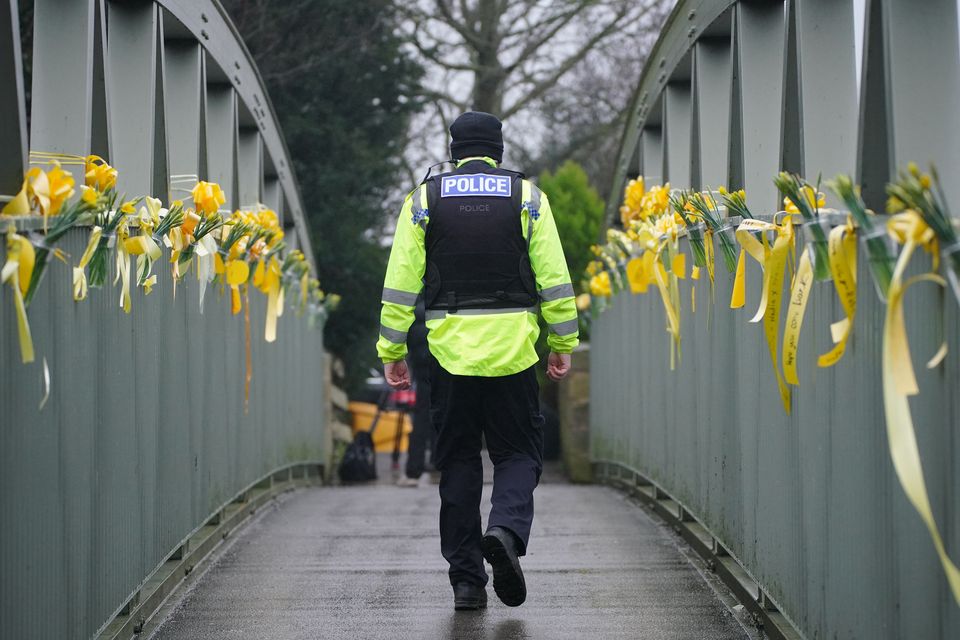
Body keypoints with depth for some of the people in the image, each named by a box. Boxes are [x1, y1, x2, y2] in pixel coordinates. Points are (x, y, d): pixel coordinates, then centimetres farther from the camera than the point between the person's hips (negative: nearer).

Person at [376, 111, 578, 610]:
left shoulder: (424, 199, 4)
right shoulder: (526, 196, 4)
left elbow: (400, 282, 1)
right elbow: (554, 278, 1)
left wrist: (392, 351, 7)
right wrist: (563, 342, 9)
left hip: (449, 349, 1)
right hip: (512, 347, -1)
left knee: (457, 462, 9)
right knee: (518, 453, 10)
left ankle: (467, 580, 7)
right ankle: (506, 529, -19)